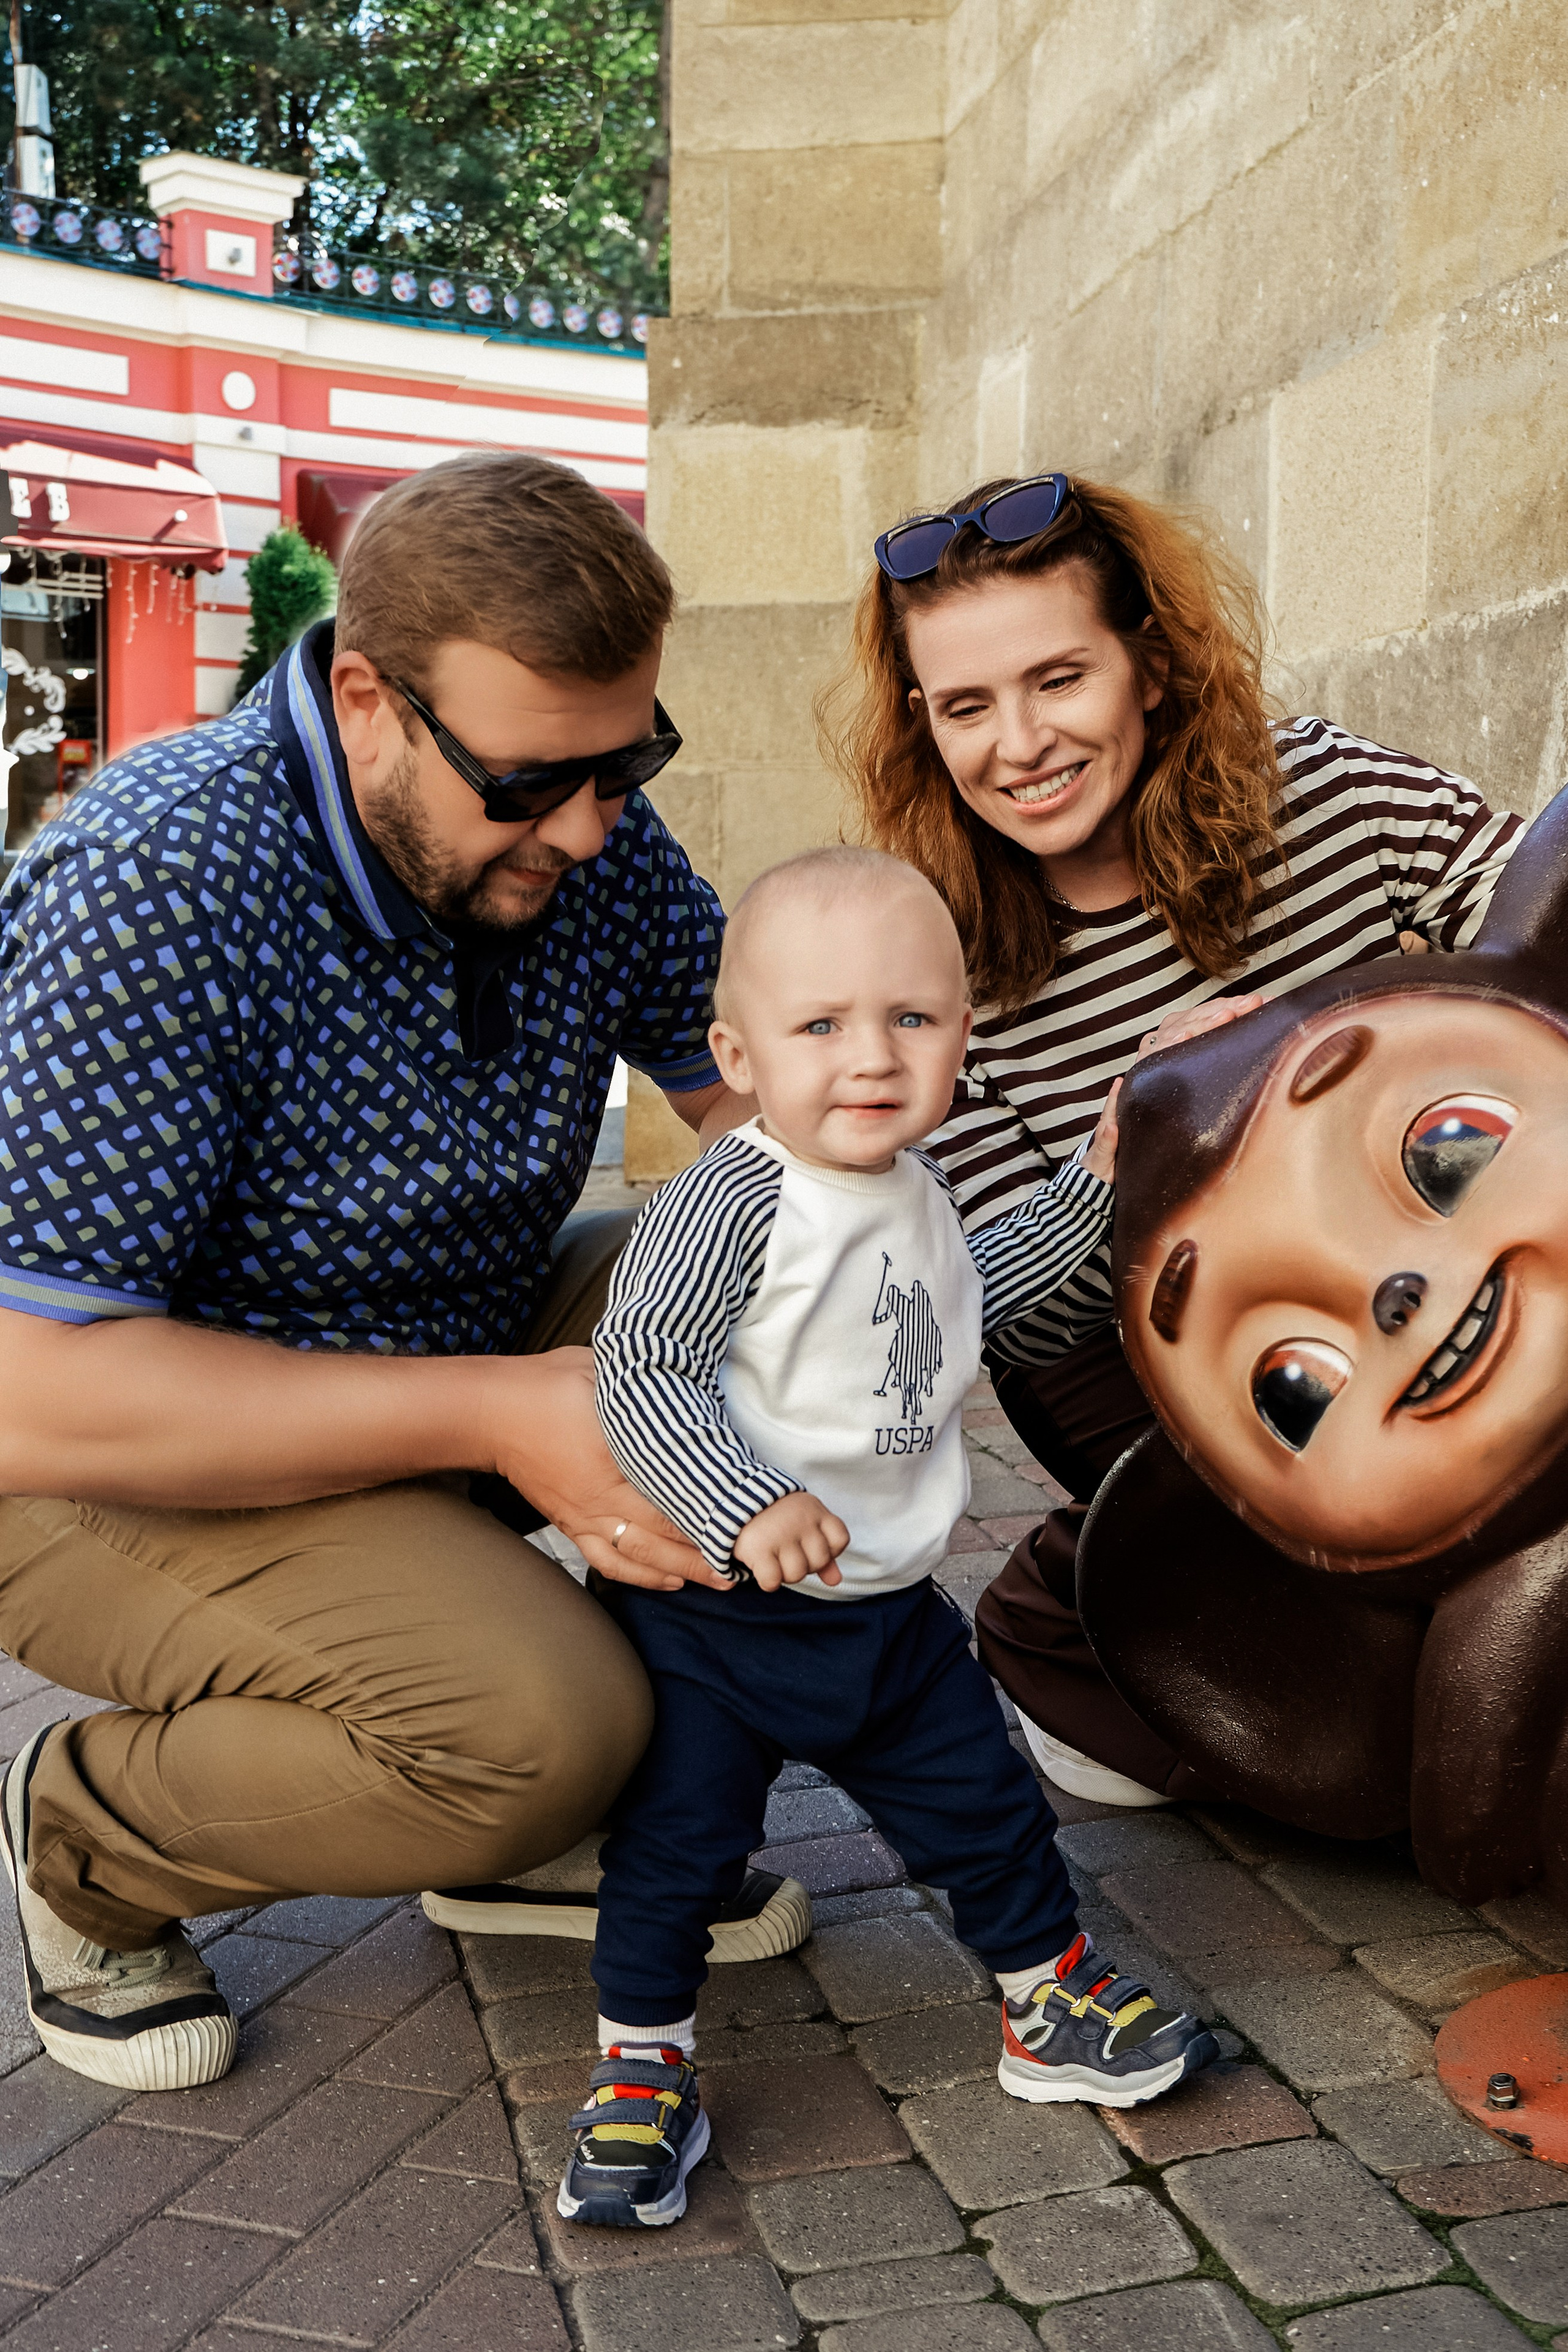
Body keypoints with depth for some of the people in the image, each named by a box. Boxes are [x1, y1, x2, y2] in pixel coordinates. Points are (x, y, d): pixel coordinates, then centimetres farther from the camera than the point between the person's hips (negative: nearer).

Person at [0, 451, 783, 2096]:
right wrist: (498, 1416, -32)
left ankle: (596, 1802, 7)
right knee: (539, 1725, -29)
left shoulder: (590, 834, -9)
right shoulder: (155, 891, -29)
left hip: (457, 1360, 7)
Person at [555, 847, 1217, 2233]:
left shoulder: (914, 1194, 4)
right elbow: (637, 1367, -27)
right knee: (677, 1846, 3)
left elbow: (964, 1296, 25)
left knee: (985, 1808, 15)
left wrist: (1089, 1189, 20)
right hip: (716, 1615, -6)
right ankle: (643, 2069, 25)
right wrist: (742, 1501, -40)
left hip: (890, 1606, 7)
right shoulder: (734, 1201, -21)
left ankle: (1055, 2006, 37)